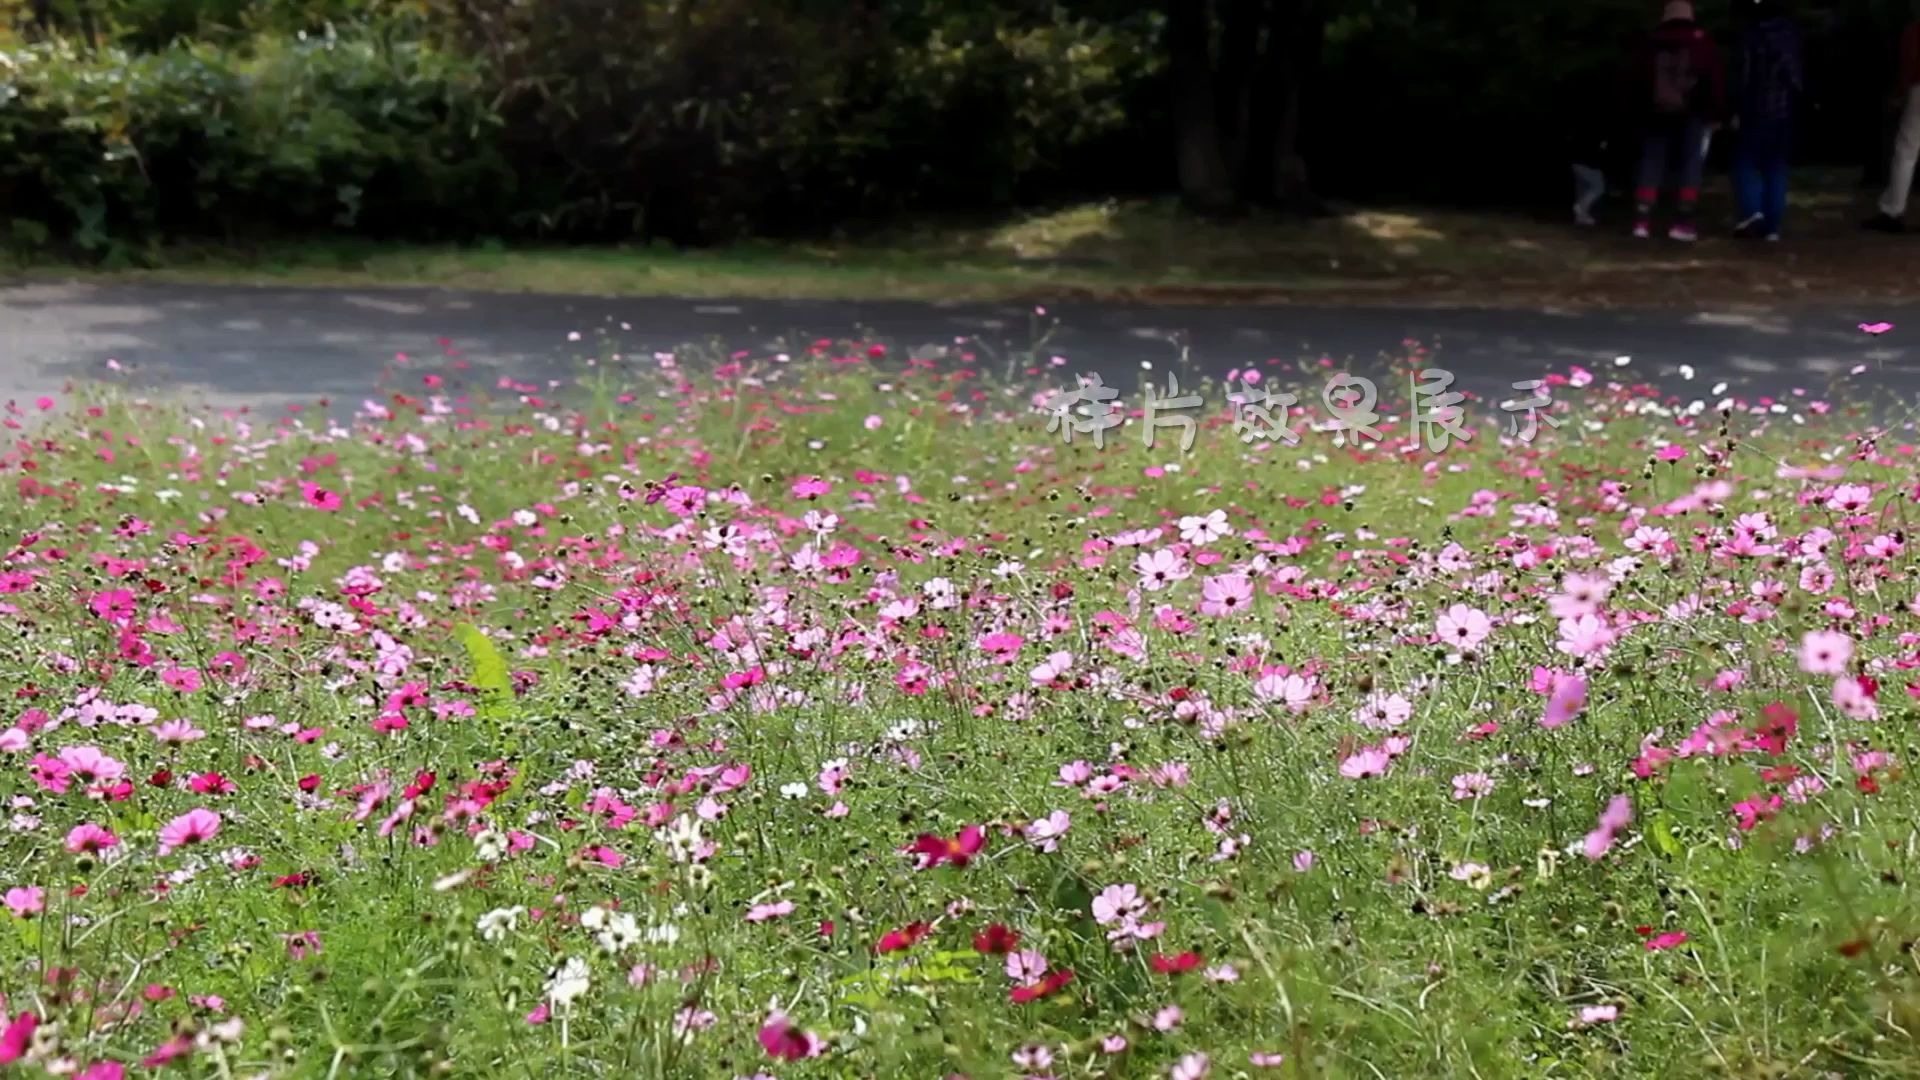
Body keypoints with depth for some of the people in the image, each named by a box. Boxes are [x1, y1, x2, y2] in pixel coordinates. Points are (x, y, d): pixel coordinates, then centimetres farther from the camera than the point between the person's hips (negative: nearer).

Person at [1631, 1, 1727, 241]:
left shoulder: (1652, 42, 10)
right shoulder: (1701, 41, 2)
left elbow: (1639, 79, 8)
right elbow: (1716, 79, -3)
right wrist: (1716, 114, 1)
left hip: (1658, 113, 2)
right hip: (1693, 114, -2)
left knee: (1652, 165, 5)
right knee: (1690, 165, 0)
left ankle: (1642, 219, -5)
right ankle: (1682, 222, -8)